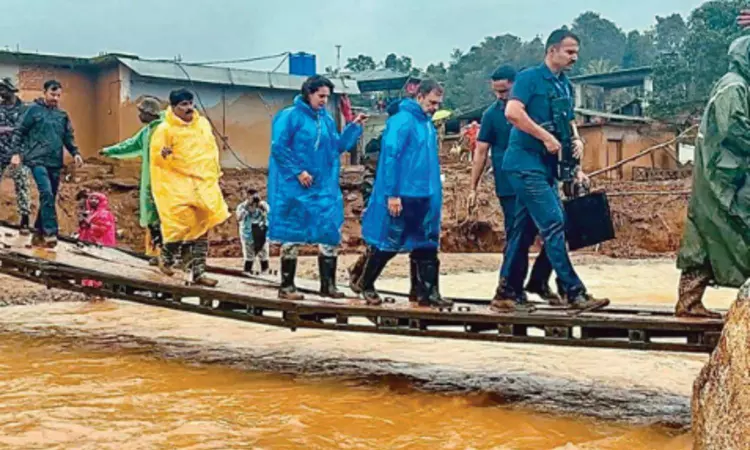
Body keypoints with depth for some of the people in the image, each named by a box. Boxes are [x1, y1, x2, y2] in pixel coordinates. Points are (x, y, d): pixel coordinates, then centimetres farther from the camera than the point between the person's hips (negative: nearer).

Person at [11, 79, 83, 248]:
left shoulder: (62, 114, 13)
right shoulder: (34, 109, 0)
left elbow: (68, 137, 19)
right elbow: (19, 132, 0)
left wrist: (75, 153, 4)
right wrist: (16, 152, -9)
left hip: (55, 162, 6)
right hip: (37, 159, -5)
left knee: (50, 198, 8)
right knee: (46, 194, -20)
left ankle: (39, 232, 20)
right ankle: (50, 233, -20)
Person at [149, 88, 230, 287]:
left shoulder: (203, 123, 9)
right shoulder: (165, 129, -7)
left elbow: (212, 150, 18)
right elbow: (155, 155, -6)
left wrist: (215, 174, 15)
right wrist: (164, 154, -28)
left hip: (203, 184, 5)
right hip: (178, 185, -5)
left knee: (202, 229, 4)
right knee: (182, 226, -10)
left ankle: (197, 272, 9)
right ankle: (166, 257, 19)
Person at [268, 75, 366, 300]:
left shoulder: (327, 119, 12)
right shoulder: (290, 116, -8)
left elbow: (337, 146, 14)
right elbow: (278, 147, -13)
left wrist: (354, 127, 4)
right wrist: (298, 172, -16)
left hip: (324, 188, 6)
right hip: (294, 188, -6)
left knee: (330, 234, 4)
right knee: (292, 235, 0)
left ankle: (328, 284, 13)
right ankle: (286, 286, 8)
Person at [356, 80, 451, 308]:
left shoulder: (428, 124, 11)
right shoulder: (402, 120, -14)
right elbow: (389, 157, -18)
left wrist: (435, 191, 15)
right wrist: (391, 194, -21)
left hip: (426, 197, 8)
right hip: (403, 195, -8)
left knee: (427, 245, 7)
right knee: (389, 243, 3)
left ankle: (428, 292, 11)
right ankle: (366, 283, 21)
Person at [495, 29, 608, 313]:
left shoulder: (566, 86, 16)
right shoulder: (530, 77, -7)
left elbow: (568, 121, 25)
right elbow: (512, 112, -20)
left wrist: (576, 139, 3)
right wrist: (546, 137, -19)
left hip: (547, 166, 9)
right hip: (526, 163, -8)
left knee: (525, 230, 9)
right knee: (553, 224, -13)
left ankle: (507, 294, 15)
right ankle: (574, 292, -12)